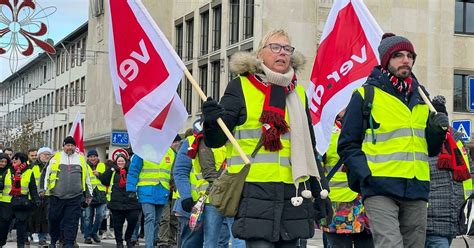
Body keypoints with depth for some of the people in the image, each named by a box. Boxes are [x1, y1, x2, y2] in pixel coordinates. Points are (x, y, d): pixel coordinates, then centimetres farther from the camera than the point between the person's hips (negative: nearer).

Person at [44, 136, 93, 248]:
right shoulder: (56, 158, 6)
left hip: (75, 197, 0)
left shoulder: (81, 159, 11)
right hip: (56, 196, 0)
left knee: (71, 222, -2)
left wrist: (89, 194, 16)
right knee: (54, 219, 7)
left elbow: (86, 178, 16)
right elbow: (47, 175, 8)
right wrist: (45, 190, 1)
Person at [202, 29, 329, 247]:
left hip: (293, 194, 5)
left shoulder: (298, 93, 17)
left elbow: (309, 147, 23)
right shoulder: (241, 86, 3)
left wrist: (320, 189, 18)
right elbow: (215, 140, -1)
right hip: (254, 192, -5)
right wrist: (212, 122, -23)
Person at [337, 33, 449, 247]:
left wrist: (437, 130, 2)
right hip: (380, 189, -6)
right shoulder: (366, 95, 2)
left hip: (417, 189, 6)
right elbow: (348, 145, 1)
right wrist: (366, 174, -14)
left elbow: (431, 149, 24)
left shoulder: (421, 96, 19)